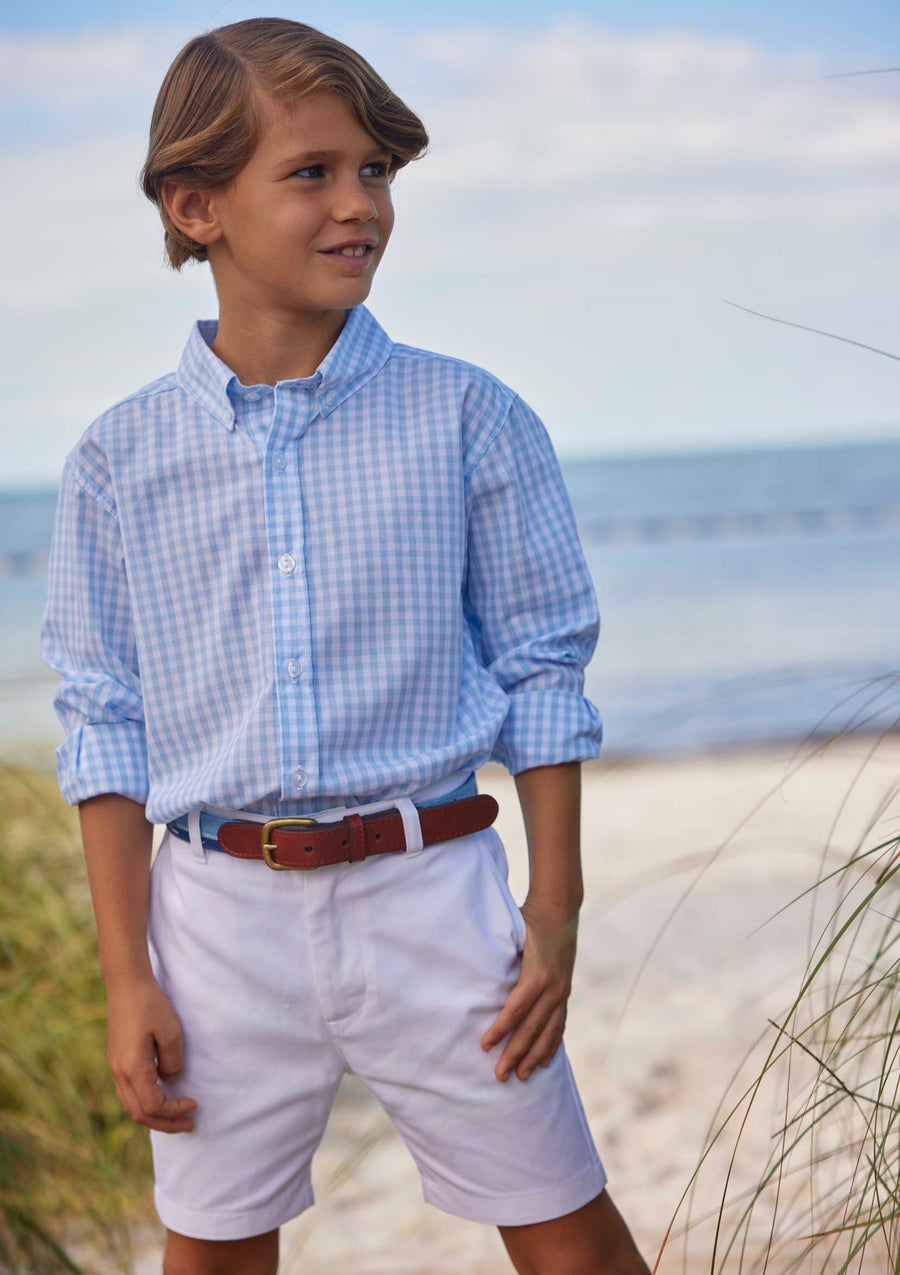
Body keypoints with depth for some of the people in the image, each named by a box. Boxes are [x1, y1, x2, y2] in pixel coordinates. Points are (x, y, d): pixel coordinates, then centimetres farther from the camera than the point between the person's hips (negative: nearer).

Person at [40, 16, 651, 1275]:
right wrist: (126, 975, 1)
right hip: (221, 912, 1)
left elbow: (544, 669, 3)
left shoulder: (469, 419, -2)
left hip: (429, 894, -1)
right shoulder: (119, 460, 1)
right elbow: (105, 726, 4)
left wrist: (556, 907, -2)